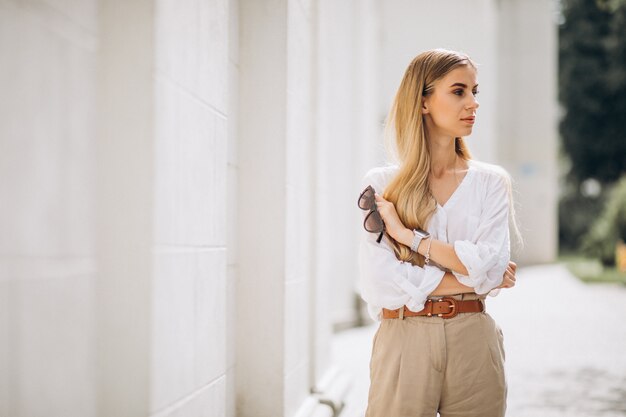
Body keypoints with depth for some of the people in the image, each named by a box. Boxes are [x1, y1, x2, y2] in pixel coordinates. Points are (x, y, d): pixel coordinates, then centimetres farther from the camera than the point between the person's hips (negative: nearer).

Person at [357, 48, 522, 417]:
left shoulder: (491, 182, 6)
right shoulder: (382, 183, 2)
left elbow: (492, 265, -8)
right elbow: (378, 282, -8)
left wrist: (407, 234, -10)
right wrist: (468, 278, -6)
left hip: (474, 342, 2)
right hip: (404, 341, -1)